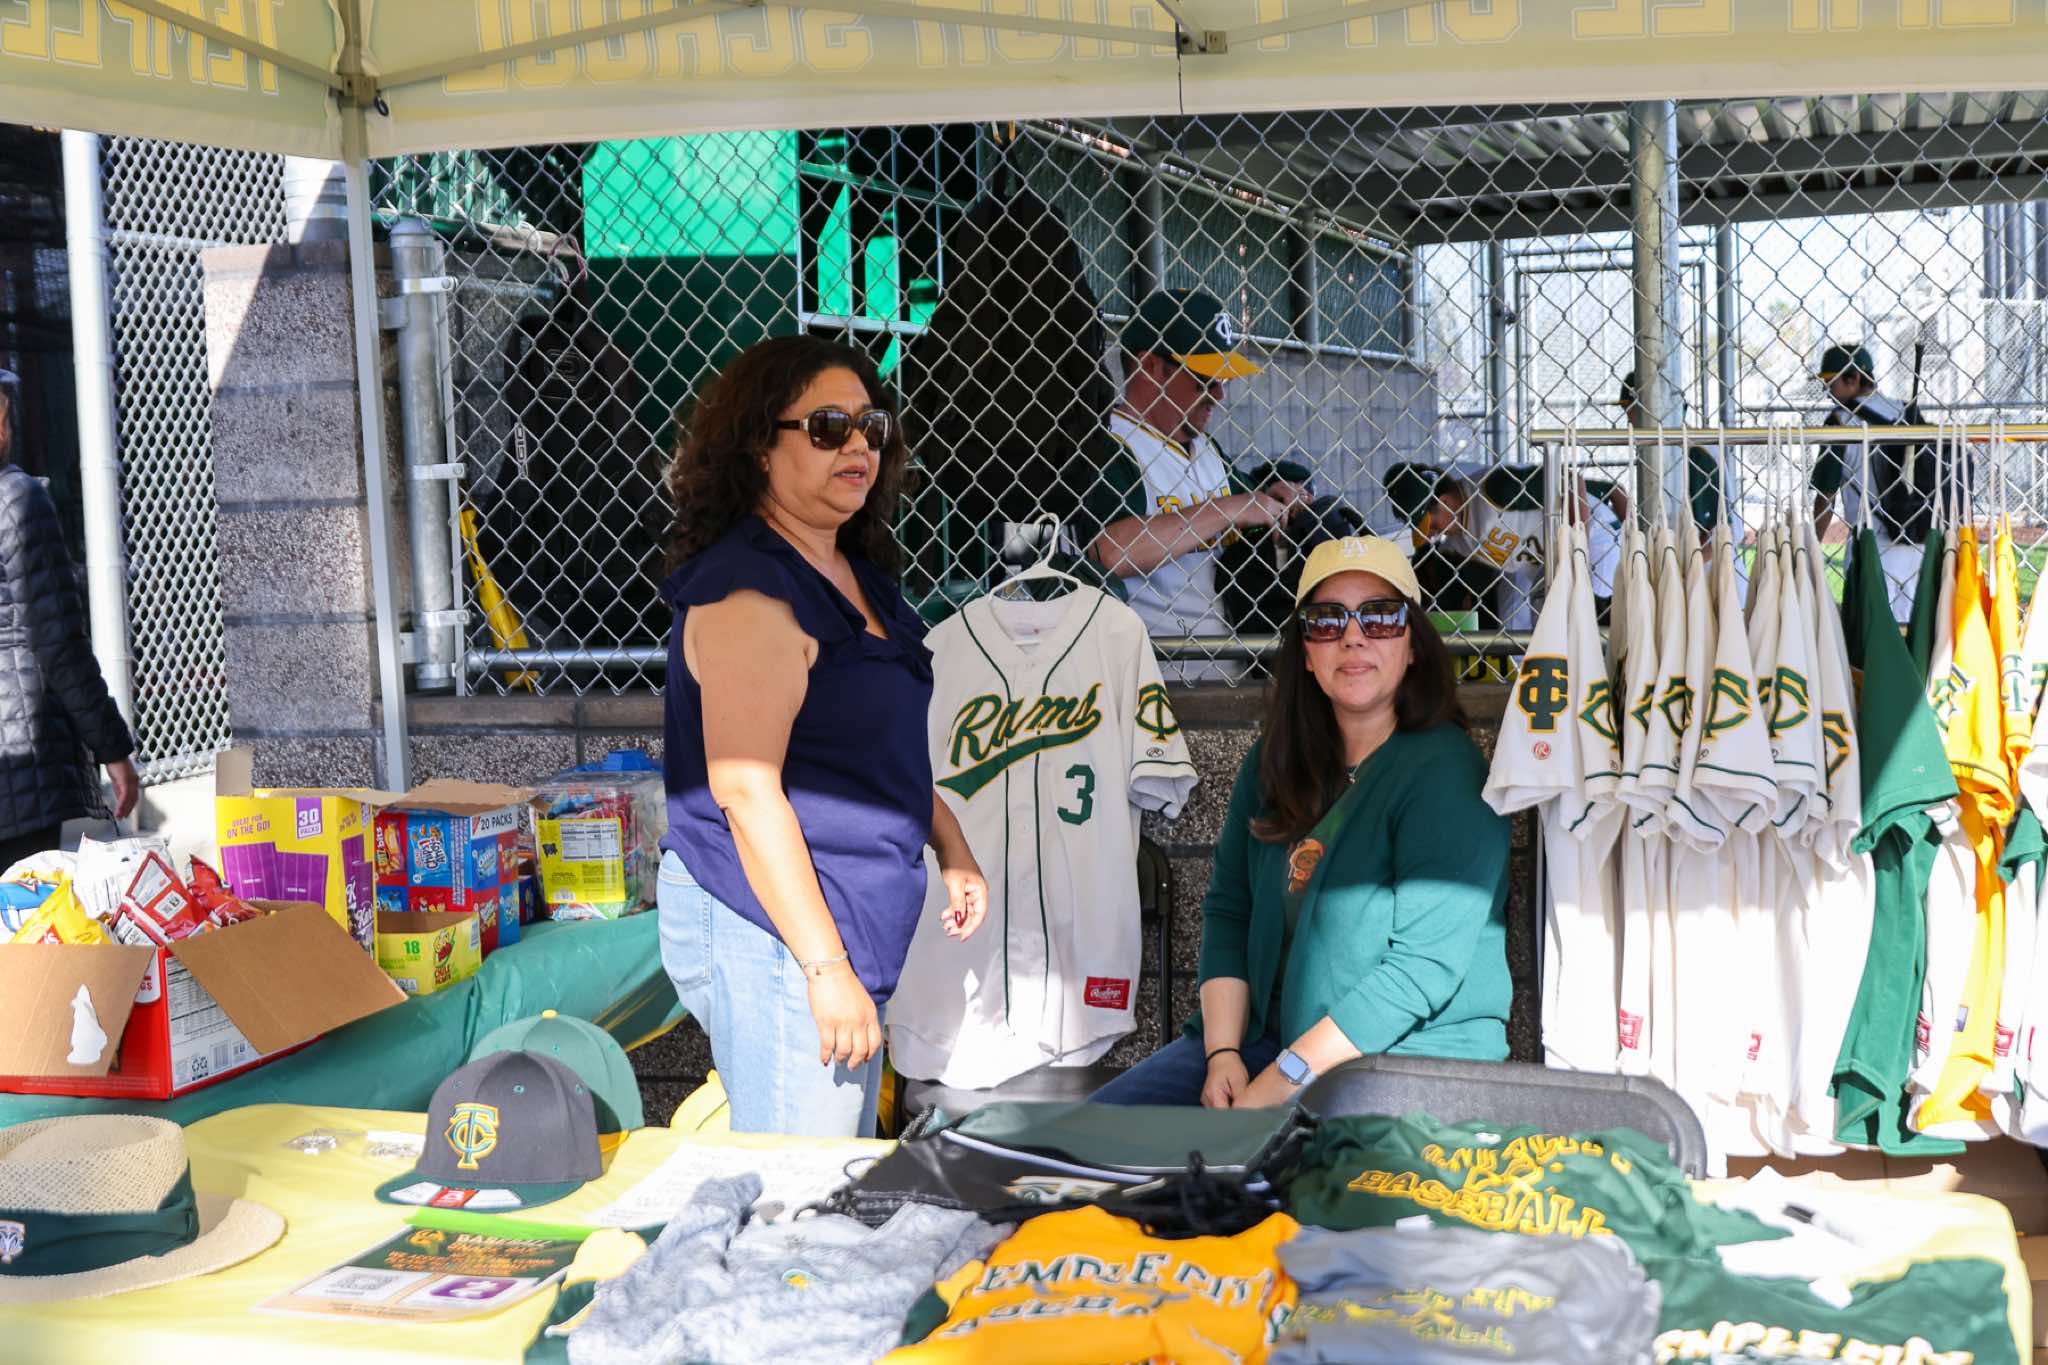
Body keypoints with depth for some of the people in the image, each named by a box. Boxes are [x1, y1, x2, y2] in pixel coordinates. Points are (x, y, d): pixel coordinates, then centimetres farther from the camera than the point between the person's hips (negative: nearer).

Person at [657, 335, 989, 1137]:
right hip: (772, 929, -10)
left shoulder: (855, 579, 14)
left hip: (844, 928, 10)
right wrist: (825, 967, -23)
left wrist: (951, 850, 19)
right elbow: (746, 788, -22)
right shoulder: (749, 591, -16)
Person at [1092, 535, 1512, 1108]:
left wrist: (1274, 1088, -20)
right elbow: (1228, 908, 9)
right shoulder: (1274, 761, 11)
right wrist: (1222, 1054, -7)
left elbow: (1425, 965, -19)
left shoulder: (1445, 775, -13)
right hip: (1266, 1040, 7)